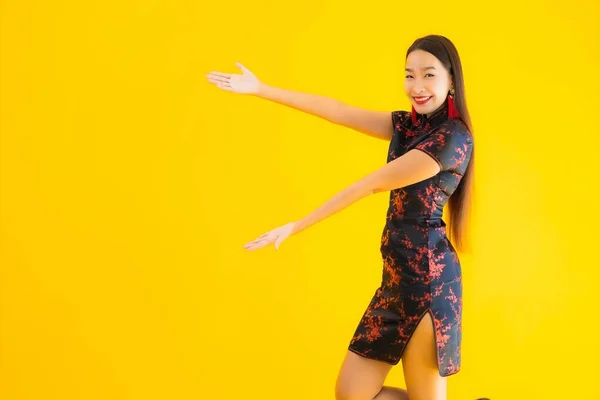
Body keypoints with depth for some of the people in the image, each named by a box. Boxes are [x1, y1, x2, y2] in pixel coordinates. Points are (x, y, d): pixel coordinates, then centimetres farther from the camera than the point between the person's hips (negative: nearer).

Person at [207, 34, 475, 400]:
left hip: (428, 276, -9)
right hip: (396, 276, 9)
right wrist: (261, 90, 7)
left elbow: (370, 186, -14)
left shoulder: (453, 137, -15)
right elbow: (338, 112, 9)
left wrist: (296, 227, -10)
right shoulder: (408, 125, 12)